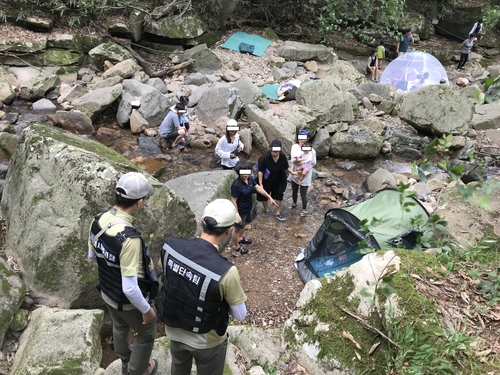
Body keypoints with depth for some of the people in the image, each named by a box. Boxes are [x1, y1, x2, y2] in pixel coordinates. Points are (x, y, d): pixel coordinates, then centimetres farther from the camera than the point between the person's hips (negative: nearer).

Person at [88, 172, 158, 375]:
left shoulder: (98, 221, -15)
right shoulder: (129, 238, -40)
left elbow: (92, 254, 4)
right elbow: (130, 288, -34)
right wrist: (146, 309, -18)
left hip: (107, 293, 8)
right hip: (129, 301, -7)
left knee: (120, 328, 33)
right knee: (146, 334, 22)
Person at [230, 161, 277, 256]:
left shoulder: (250, 179, -10)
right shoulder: (236, 185, -32)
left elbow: (258, 188, -1)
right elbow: (233, 201, -26)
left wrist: (269, 197, -5)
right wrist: (237, 215, -22)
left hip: (248, 208, 8)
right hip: (241, 211, -8)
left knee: (244, 224, 31)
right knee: (237, 228, 15)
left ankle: (241, 238, 58)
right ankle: (236, 247, 38)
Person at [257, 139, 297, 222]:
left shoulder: (282, 156, -17)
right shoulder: (265, 158, -29)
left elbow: (286, 167, 2)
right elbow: (260, 171, -22)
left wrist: (292, 172, -11)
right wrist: (260, 183, -21)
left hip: (279, 181, 2)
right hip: (267, 181, -2)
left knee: (279, 196, 11)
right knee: (264, 196, 15)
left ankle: (278, 213, 31)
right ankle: (266, 209, 45)